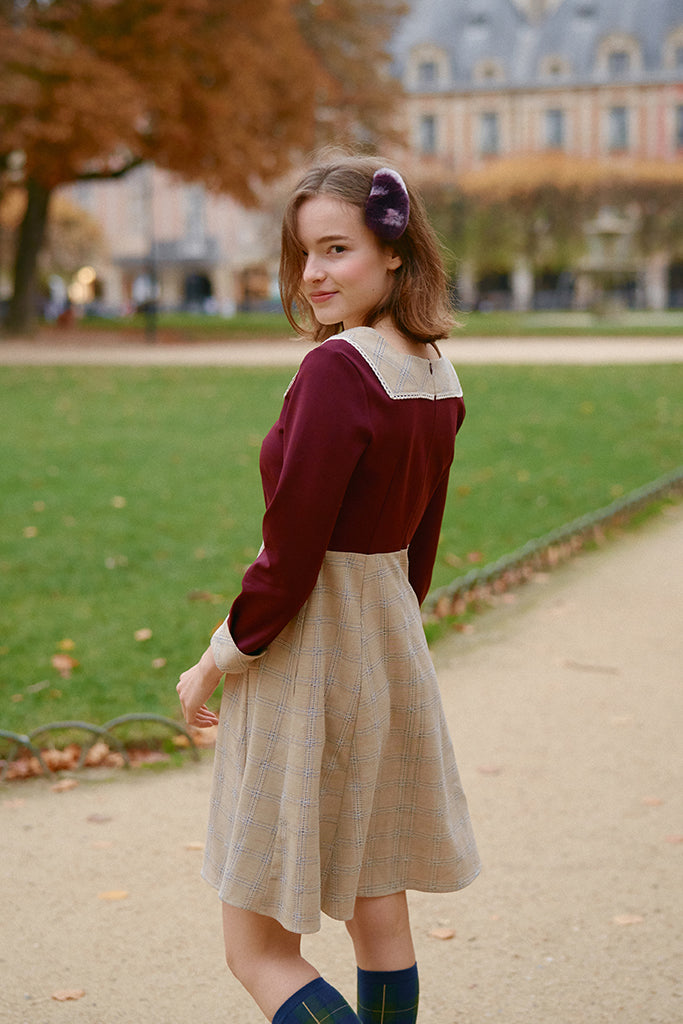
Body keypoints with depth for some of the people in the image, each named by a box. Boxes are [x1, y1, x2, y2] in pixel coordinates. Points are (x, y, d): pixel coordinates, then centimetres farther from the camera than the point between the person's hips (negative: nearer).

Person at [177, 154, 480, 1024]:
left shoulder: (338, 369, -22)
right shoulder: (437, 375, 4)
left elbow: (290, 554, -21)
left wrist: (218, 662, -7)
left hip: (309, 658, -9)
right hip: (393, 650, 9)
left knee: (259, 948, 2)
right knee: (378, 914, 19)